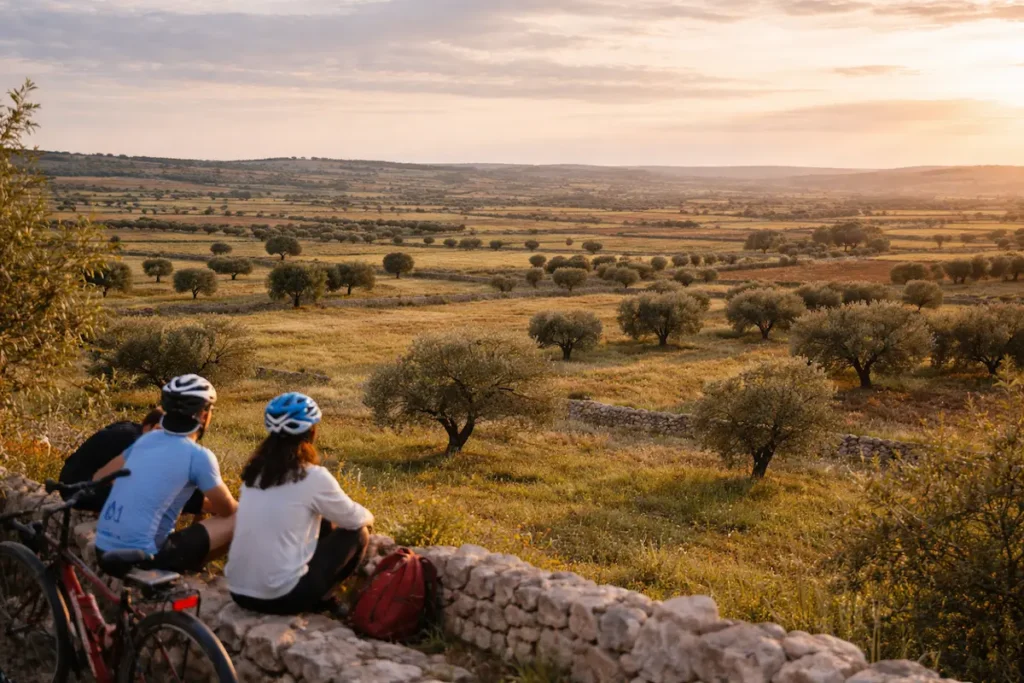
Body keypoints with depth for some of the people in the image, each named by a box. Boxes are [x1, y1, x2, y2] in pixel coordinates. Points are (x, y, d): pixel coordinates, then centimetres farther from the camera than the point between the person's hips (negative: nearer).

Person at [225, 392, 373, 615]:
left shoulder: (254, 471, 7)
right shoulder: (313, 477, -12)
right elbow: (355, 518, 3)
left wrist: (327, 520, 34)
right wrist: (368, 517, 26)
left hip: (239, 592, 7)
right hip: (282, 596, -7)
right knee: (357, 533, 10)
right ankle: (320, 599, 15)